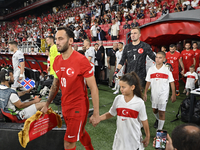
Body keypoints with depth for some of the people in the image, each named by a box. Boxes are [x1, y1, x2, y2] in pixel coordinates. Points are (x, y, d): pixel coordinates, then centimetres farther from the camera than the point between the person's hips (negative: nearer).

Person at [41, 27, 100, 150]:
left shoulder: (81, 60, -21)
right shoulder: (57, 61, 1)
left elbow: (93, 88, -19)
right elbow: (55, 85, 14)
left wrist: (96, 114, -19)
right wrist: (47, 105, 16)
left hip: (78, 107, -7)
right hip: (65, 106, 7)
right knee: (80, 133, 25)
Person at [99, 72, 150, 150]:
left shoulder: (139, 102, -15)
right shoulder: (118, 99, -8)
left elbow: (144, 121, -5)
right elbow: (110, 114, 3)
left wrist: (147, 137, 2)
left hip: (134, 139, -2)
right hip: (120, 138, 3)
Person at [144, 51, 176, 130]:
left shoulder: (167, 69, -8)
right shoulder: (151, 69, -1)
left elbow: (172, 83, -5)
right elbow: (148, 82, 4)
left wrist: (173, 95, -6)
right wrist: (145, 93, 2)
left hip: (163, 94, -3)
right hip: (154, 93, 4)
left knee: (161, 112, -1)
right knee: (154, 110, 19)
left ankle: (160, 129, 10)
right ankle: (158, 119, 50)